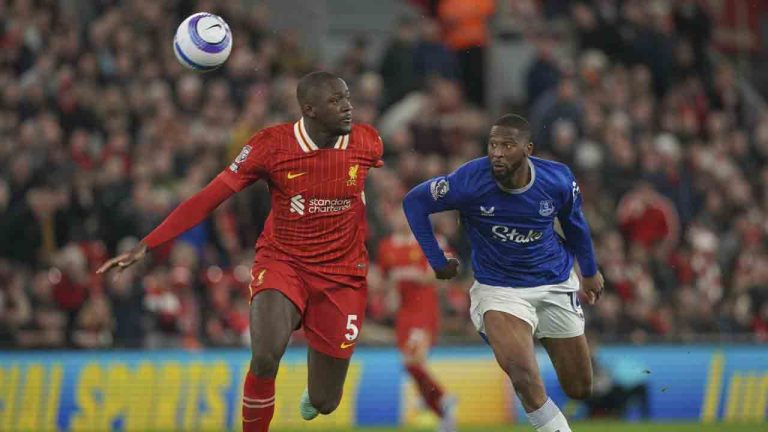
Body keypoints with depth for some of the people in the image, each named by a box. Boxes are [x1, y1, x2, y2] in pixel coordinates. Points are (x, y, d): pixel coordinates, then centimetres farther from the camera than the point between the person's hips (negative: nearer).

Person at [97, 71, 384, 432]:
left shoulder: (367, 142, -8)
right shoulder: (271, 145, -15)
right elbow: (207, 200, -13)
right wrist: (146, 246, -18)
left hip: (342, 275, 2)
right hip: (282, 263, -2)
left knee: (324, 403, 6)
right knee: (265, 357, -33)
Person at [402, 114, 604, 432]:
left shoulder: (558, 181, -14)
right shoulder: (470, 180, -23)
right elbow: (414, 202, -8)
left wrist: (589, 271, 21)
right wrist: (437, 261, -5)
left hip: (555, 285, 3)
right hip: (498, 288, -3)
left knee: (580, 390, 10)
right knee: (521, 370, -30)